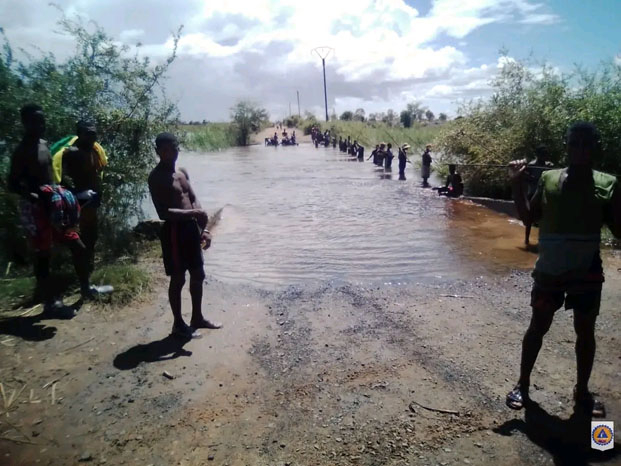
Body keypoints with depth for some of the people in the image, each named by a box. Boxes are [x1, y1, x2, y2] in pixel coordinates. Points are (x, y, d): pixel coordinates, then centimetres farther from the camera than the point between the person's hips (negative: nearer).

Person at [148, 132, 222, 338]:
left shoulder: (182, 172, 13)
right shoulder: (156, 177, -12)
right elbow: (163, 212, -21)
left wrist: (204, 229, 6)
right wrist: (192, 213, -25)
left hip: (191, 227, 8)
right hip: (174, 230, -8)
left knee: (198, 275, 16)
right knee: (178, 278, 2)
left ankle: (197, 318, 32)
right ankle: (178, 323, 17)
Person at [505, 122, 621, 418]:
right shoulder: (548, 179, -1)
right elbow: (528, 217, 3)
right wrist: (517, 185, -8)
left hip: (587, 271, 0)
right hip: (549, 270, 0)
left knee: (585, 331, 13)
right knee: (538, 327, 9)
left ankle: (582, 391, 31)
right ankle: (522, 385, 23)